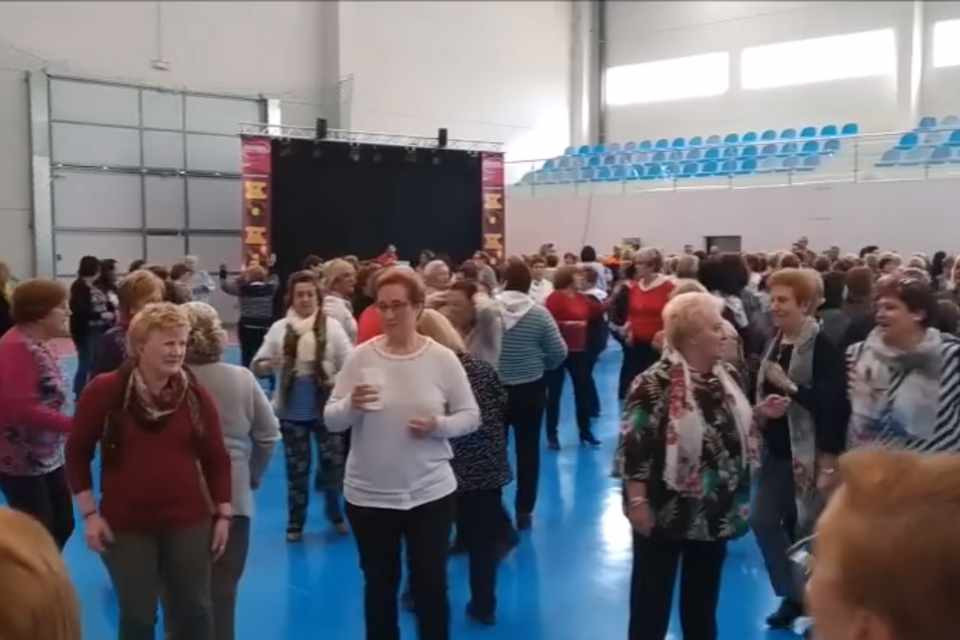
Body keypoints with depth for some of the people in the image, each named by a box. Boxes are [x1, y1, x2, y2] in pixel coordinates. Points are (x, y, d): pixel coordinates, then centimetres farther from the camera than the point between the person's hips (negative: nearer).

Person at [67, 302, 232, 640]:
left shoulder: (195, 395, -4)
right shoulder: (104, 391, -10)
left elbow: (216, 458, 4)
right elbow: (77, 453, -1)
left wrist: (223, 514, 3)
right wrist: (90, 513, -5)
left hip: (188, 523, 2)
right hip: (125, 525, -1)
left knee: (194, 611, 12)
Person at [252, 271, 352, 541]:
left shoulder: (332, 326, -2)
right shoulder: (279, 328, 1)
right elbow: (257, 366, -1)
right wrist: (269, 364, -22)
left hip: (325, 407, -1)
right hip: (292, 410, 1)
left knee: (334, 462, 2)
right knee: (297, 467, 8)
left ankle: (334, 512, 28)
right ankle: (295, 522, 24)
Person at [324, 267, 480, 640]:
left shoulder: (442, 358, -6)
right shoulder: (360, 357, -6)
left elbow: (470, 417, 0)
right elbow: (331, 421, -4)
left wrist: (439, 425, -20)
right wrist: (352, 405, -25)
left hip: (429, 493, -1)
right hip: (368, 494, 1)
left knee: (431, 584, 10)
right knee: (379, 584, 17)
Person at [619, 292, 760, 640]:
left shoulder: (727, 376, 4)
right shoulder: (654, 383, -20)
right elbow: (632, 448, -19)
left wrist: (761, 413, 0)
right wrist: (637, 502, -20)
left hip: (715, 512, 7)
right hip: (665, 512, -7)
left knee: (703, 596, 21)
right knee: (652, 597, 8)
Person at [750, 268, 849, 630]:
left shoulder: (823, 348, -15)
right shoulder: (773, 344, 7)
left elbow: (833, 405, -21)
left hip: (809, 453, -7)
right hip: (775, 450, 7)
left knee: (808, 530, 3)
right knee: (763, 521, 8)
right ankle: (793, 594, 25)